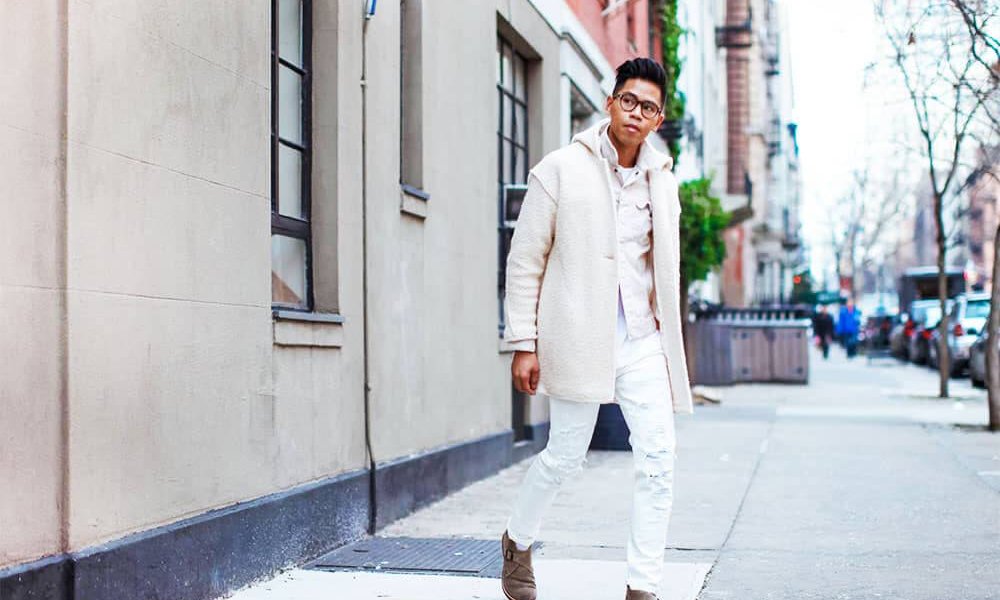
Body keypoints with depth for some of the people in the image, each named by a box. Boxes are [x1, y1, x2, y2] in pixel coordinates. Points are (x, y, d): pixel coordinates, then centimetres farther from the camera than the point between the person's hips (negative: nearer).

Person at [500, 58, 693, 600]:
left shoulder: (662, 181, 10)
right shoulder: (561, 170, -4)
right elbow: (525, 261, -4)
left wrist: (669, 341, 15)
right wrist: (523, 343, -8)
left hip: (643, 342, 4)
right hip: (580, 338, -4)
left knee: (658, 461, -4)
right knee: (565, 456, 6)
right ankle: (518, 541, 33)